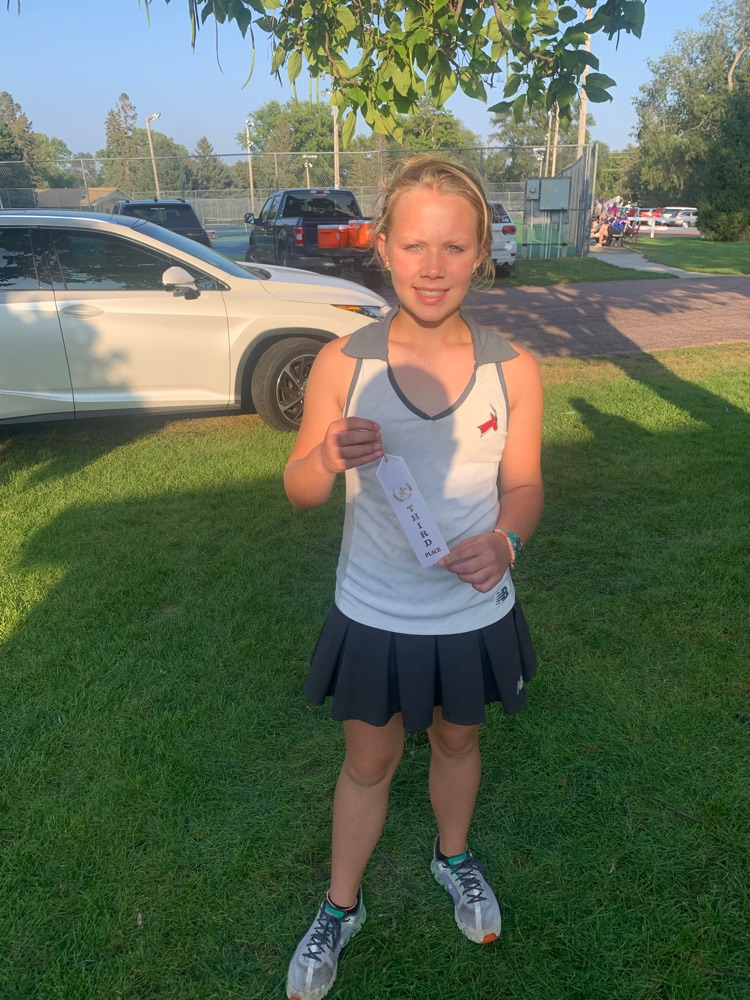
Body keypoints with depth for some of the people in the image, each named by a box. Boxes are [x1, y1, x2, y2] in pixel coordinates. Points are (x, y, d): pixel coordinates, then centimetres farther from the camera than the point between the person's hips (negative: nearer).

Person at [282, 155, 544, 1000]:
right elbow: (299, 490, -9)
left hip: (474, 613, 1)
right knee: (368, 762, 18)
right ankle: (340, 909, 46)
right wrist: (330, 458, -32)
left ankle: (454, 859, 58)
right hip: (374, 615, -1)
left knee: (456, 741, 26)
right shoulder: (343, 365, -16)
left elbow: (525, 485, -6)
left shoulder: (513, 371, -14)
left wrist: (505, 540, -28)